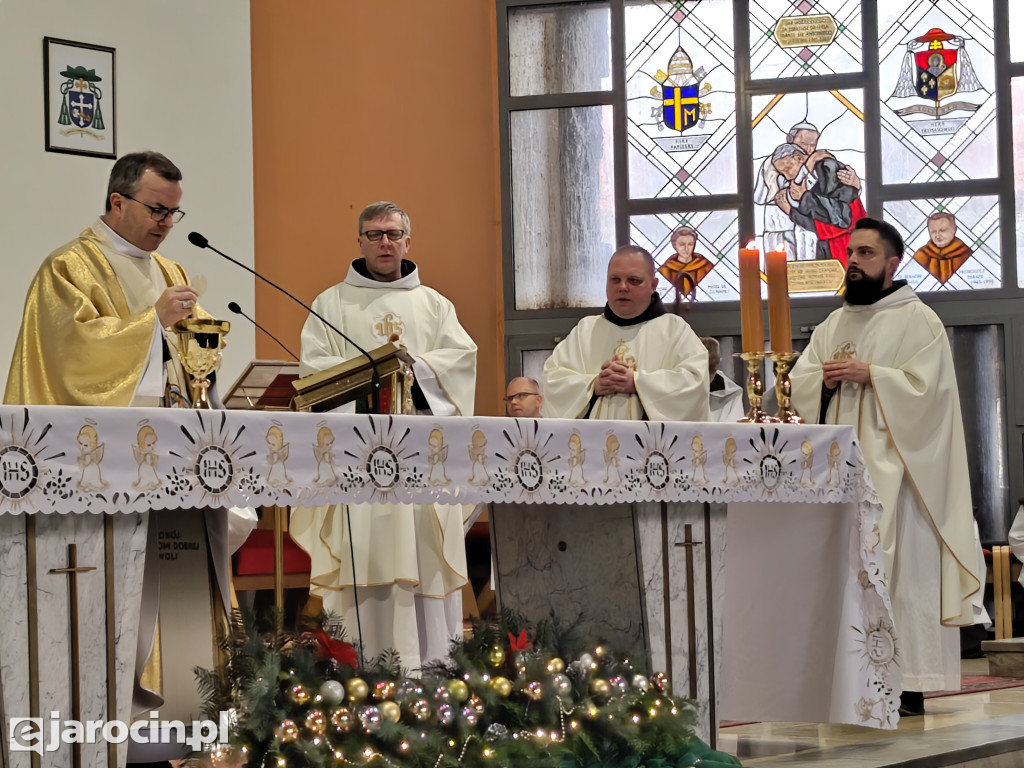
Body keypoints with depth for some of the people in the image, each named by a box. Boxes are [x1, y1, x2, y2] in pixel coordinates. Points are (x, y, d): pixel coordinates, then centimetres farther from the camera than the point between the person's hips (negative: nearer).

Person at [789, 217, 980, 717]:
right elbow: (796, 384, 15)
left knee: (899, 563, -9)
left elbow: (924, 386, -11)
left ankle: (908, 685, -8)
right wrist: (826, 377, -5)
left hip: (892, 467, -6)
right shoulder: (834, 325, 20)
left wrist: (868, 375, -14)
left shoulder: (918, 321, 0)